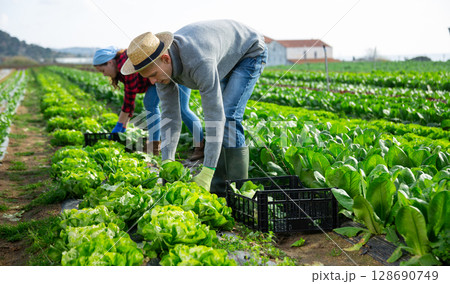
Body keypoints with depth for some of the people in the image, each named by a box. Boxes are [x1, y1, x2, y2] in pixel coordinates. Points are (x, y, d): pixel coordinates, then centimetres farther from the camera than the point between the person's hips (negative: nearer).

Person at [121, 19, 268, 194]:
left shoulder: (198, 62, -44)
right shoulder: (160, 66, -19)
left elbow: (215, 116, -43)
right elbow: (170, 115, -14)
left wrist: (206, 173, -43)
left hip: (250, 52, -8)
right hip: (226, 60, 8)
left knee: (227, 117, -21)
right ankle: (219, 190, 6)